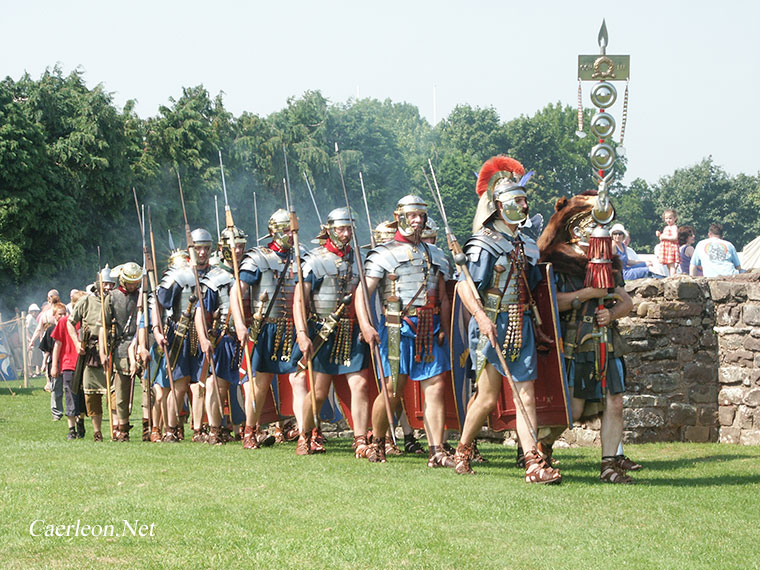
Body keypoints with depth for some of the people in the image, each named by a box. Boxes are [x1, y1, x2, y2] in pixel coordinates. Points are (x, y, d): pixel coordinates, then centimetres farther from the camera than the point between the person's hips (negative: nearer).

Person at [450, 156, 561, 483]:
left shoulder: (527, 246, 15)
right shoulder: (484, 244, -7)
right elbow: (464, 286, -15)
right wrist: (482, 317, -29)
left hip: (522, 327, 6)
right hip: (492, 326, -6)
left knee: (526, 395, -3)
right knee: (488, 397, 1)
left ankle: (534, 463, -8)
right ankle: (463, 450, 23)